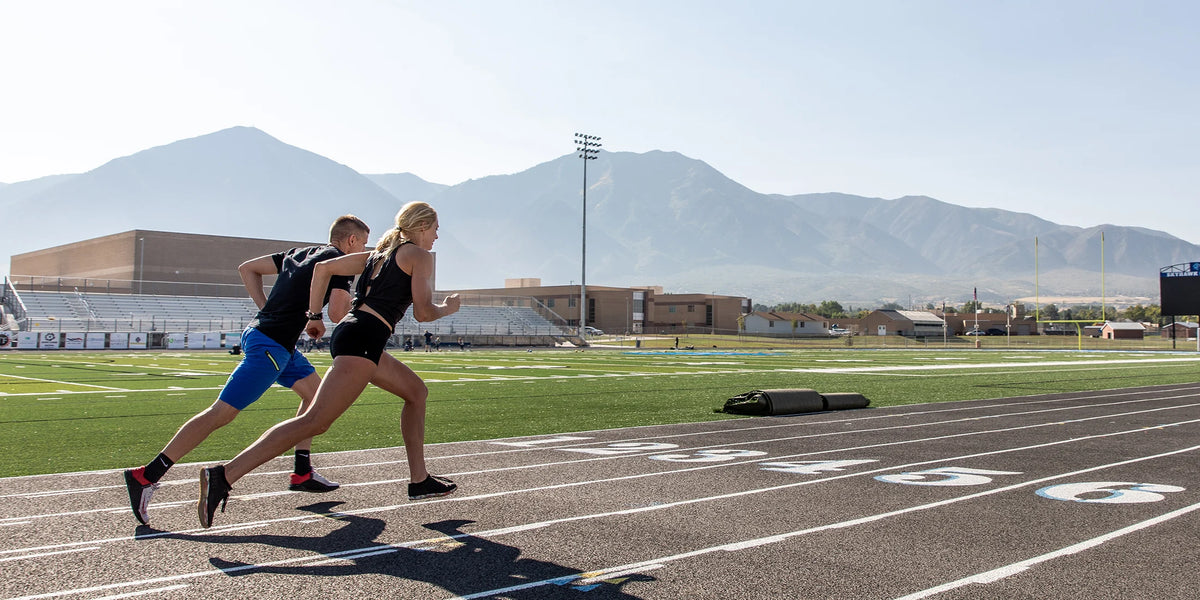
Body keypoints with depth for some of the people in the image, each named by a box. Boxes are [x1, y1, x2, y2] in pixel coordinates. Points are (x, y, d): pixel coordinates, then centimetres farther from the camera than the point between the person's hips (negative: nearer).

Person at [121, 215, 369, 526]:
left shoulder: (299, 253, 19)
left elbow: (247, 268, 21)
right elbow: (337, 312, -16)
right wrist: (350, 298, 6)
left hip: (258, 330, 10)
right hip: (271, 345, -10)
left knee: (314, 392, 18)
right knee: (221, 413, -10)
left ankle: (302, 473, 19)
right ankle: (146, 476, -10)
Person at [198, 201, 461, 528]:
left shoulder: (379, 253, 24)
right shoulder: (420, 255, 2)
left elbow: (323, 267, 22)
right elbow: (423, 313, -7)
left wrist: (314, 316, 25)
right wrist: (448, 308, 14)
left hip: (348, 330, 10)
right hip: (364, 339, -10)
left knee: (416, 391, 22)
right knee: (315, 421, -16)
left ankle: (419, 480, 23)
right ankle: (225, 476, -23)